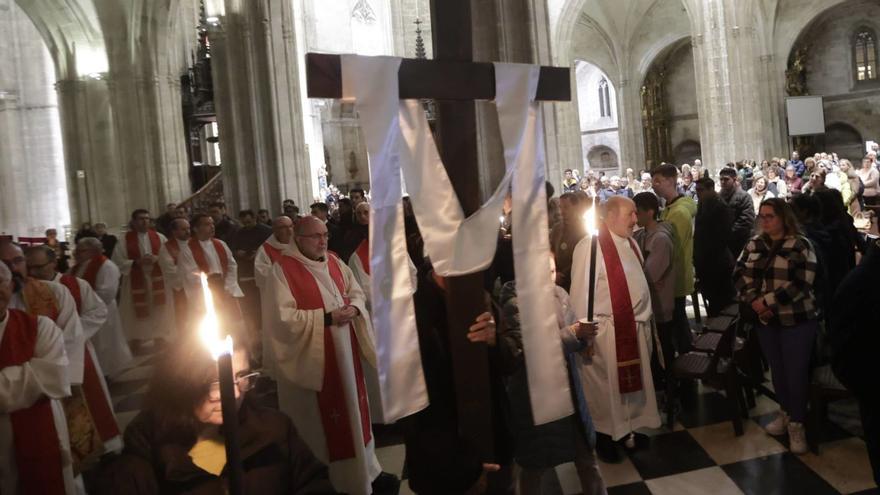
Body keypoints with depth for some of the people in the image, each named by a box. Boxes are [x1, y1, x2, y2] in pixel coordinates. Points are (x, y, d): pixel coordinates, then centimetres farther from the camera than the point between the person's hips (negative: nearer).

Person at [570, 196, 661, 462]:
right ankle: (604, 437, 22)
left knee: (633, 381, 17)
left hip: (635, 327, 8)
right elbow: (581, 291, -16)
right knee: (605, 387, 6)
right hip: (606, 330, -7)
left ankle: (630, 428, 34)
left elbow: (640, 284, 15)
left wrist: (644, 320, 13)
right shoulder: (590, 246, -16)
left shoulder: (631, 244, 10)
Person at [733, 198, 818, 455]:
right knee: (777, 369, 15)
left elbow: (801, 283, -17)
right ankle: (785, 412, 34)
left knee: (796, 372, 1)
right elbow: (740, 274, 3)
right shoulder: (754, 244, 6)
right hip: (764, 319, 5)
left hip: (796, 320, -5)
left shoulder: (801, 245, -9)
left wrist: (767, 301, -19)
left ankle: (797, 424, 17)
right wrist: (754, 302, -12)